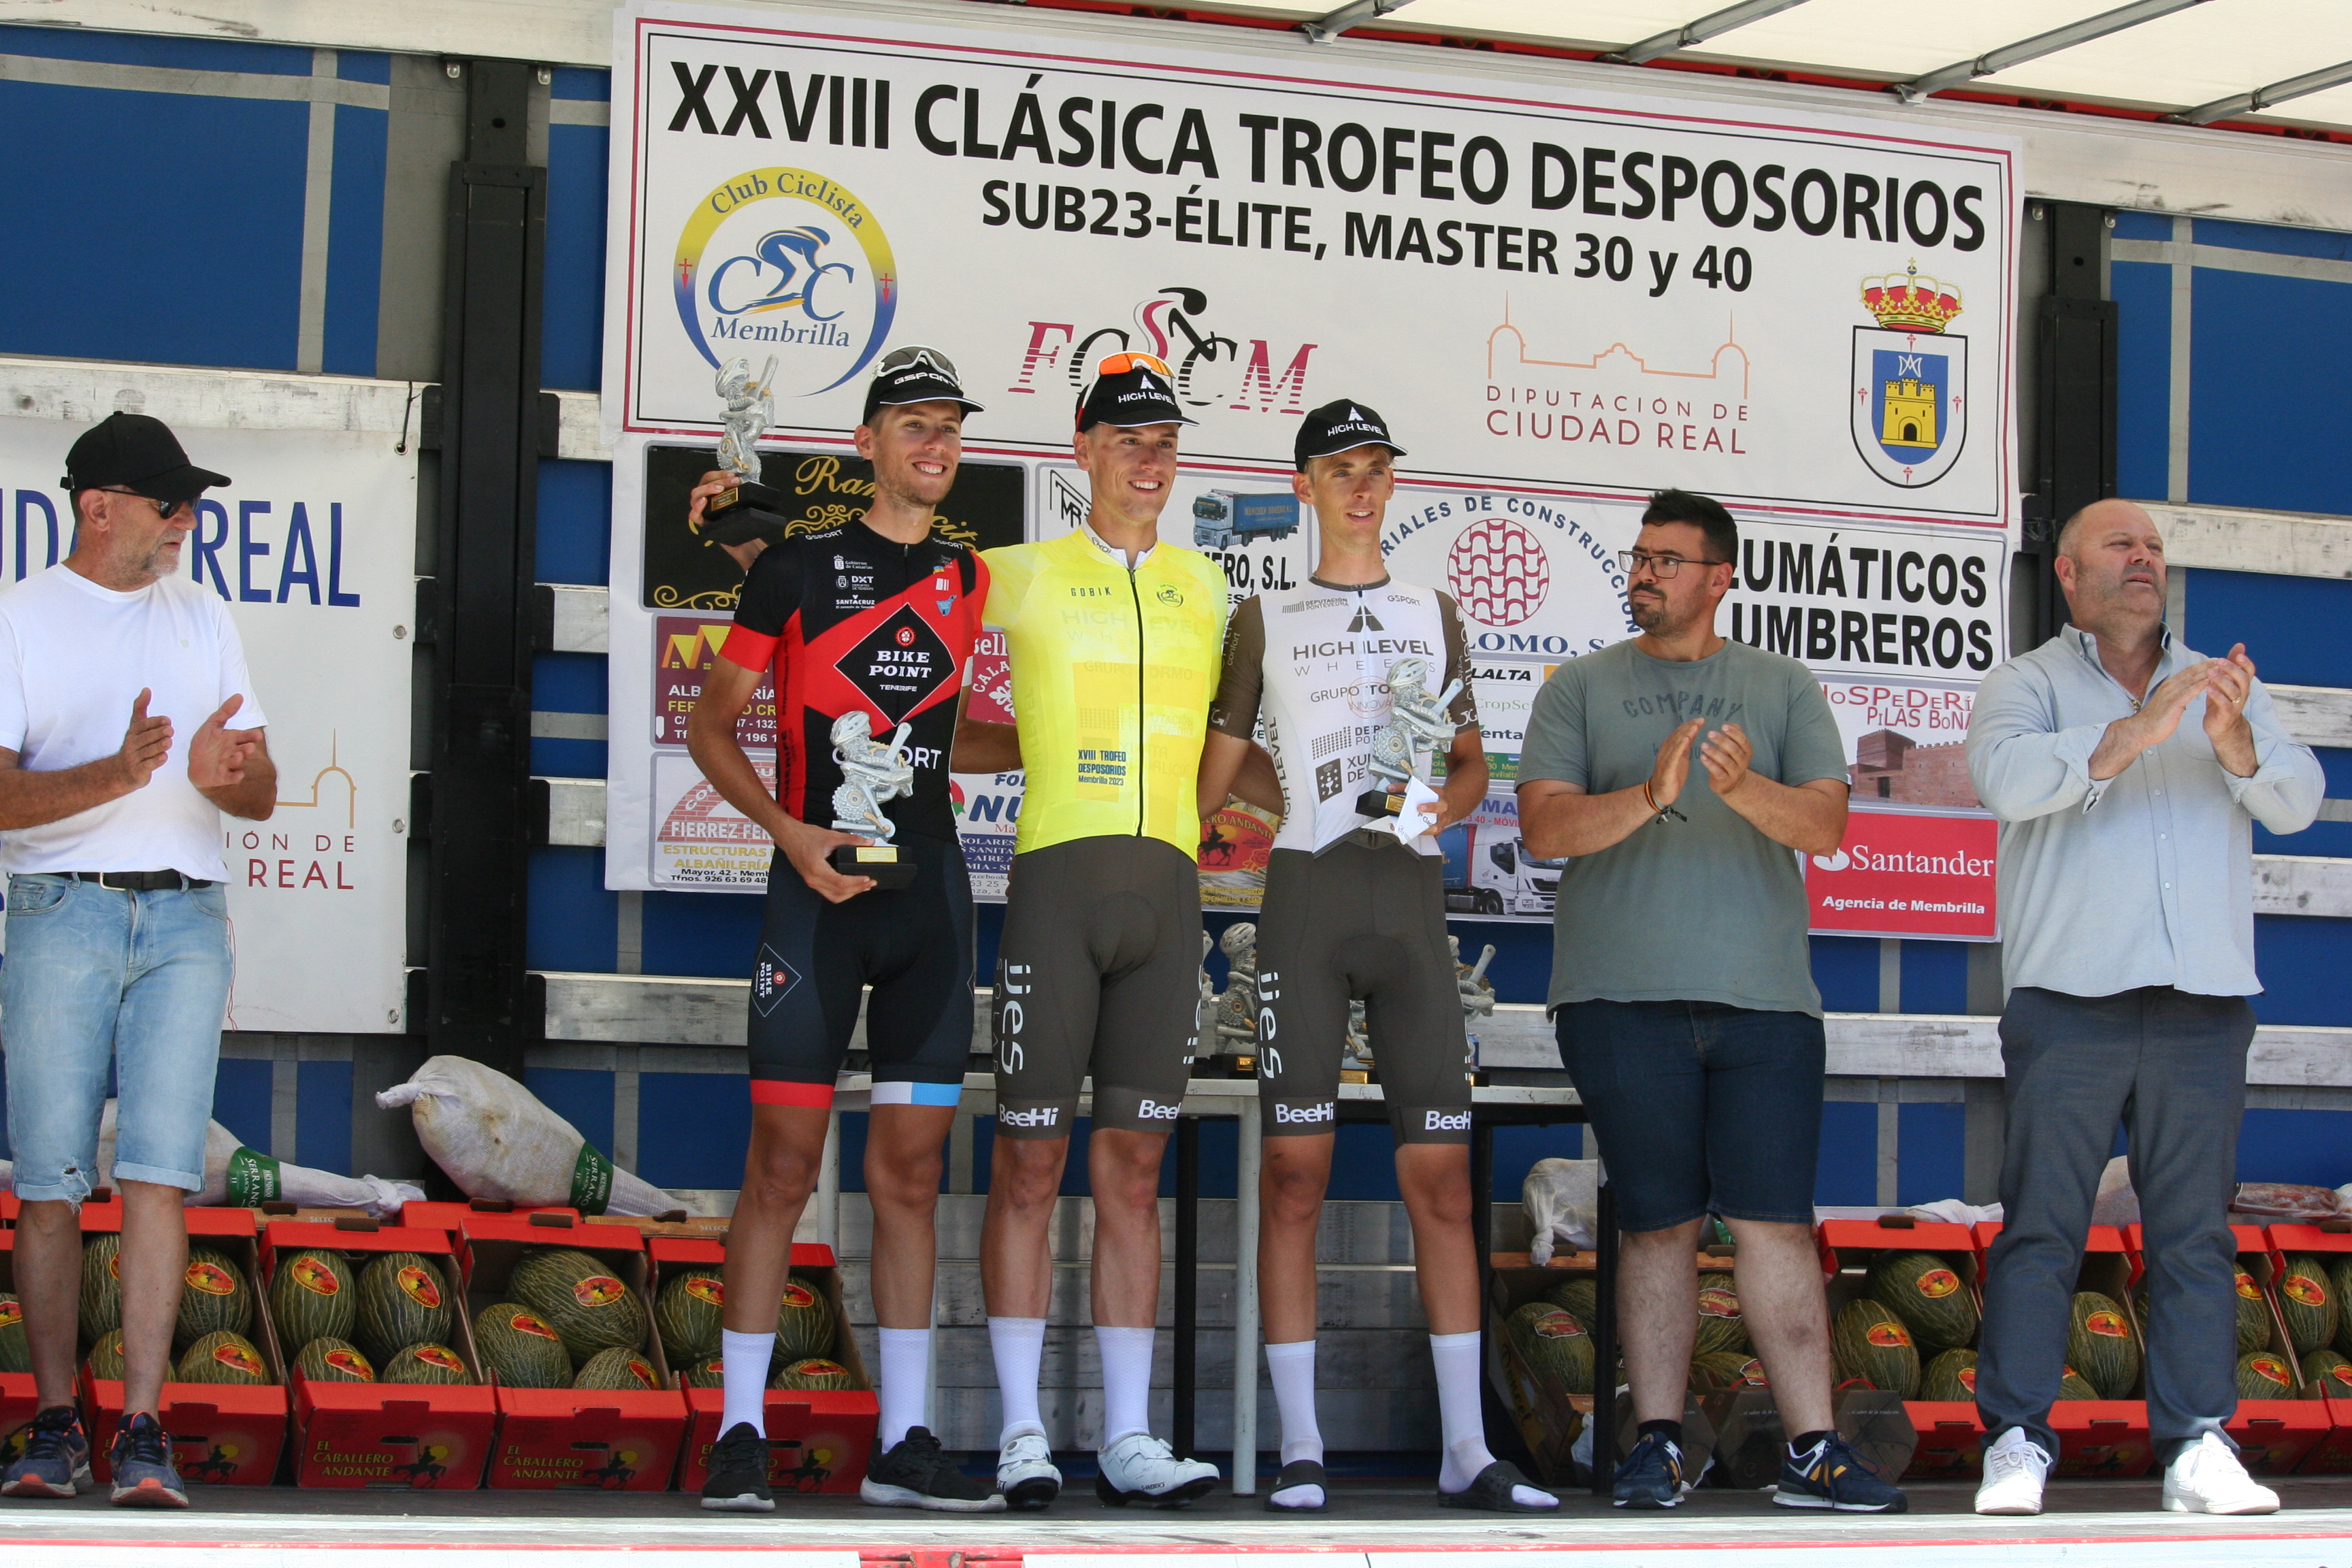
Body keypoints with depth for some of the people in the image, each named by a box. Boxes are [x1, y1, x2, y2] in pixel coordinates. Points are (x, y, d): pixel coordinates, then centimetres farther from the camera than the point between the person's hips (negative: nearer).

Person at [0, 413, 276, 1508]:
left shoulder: (202, 617, 16)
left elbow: (263, 795, 14)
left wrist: (220, 776, -10)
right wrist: (118, 774, -24)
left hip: (186, 921, 2)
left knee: (160, 1172, -8)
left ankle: (143, 1429, -10)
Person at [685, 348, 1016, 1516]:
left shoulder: (968, 580, 14)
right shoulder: (799, 565, 1)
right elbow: (713, 725, 1)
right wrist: (792, 832, -11)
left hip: (930, 891, 5)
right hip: (819, 887, -4)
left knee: (910, 1171, 5)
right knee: (784, 1162, -6)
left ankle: (901, 1445, 10)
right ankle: (740, 1436, -1)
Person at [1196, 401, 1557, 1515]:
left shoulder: (1432, 614, 17)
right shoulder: (1266, 618, 11)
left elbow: (1470, 762, 18)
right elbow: (1214, 773, 11)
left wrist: (1445, 803, -4)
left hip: (1411, 893, 2)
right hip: (1305, 891, -2)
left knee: (1440, 1170, -3)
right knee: (1295, 1167, -5)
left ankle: (1466, 1452, 0)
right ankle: (1299, 1452, -2)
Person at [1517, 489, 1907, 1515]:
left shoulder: (1784, 689, 13)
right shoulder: (1582, 688, 11)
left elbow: (1825, 824, 2)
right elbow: (1545, 826, -1)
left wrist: (1745, 787, -18)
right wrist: (1648, 796, -18)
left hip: (1764, 1000, 1)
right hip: (1624, 997, 0)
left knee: (1776, 1223, -3)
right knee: (1659, 1226, 1)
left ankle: (1813, 1452, 0)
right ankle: (1658, 1444, 8)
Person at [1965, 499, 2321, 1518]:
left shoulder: (2224, 687, 19)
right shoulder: (2027, 686, 9)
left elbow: (2298, 803, 5)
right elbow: (2008, 780, -13)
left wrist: (2233, 740, -16)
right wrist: (2140, 730, -22)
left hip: (2204, 1002, 3)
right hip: (2070, 1001, -3)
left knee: (2195, 1232, 1)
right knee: (2040, 1228, -4)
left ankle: (2199, 1447, 2)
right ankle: (2017, 1443, -2)